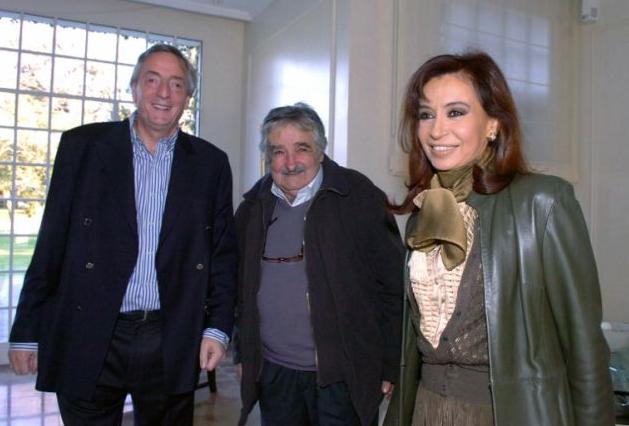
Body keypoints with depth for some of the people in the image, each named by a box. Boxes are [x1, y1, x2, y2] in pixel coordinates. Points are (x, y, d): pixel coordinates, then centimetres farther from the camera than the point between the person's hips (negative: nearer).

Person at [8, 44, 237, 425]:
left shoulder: (210, 162, 3)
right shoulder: (82, 145, 1)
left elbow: (223, 252, 4)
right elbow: (52, 244, 1)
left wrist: (218, 329, -1)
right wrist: (27, 331, 2)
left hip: (172, 345, 1)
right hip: (88, 342, 0)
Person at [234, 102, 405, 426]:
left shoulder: (359, 197, -10)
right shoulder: (254, 207, 3)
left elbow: (392, 287, -9)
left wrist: (389, 366, -8)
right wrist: (244, 354, 13)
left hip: (343, 376, -4)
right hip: (272, 373, 4)